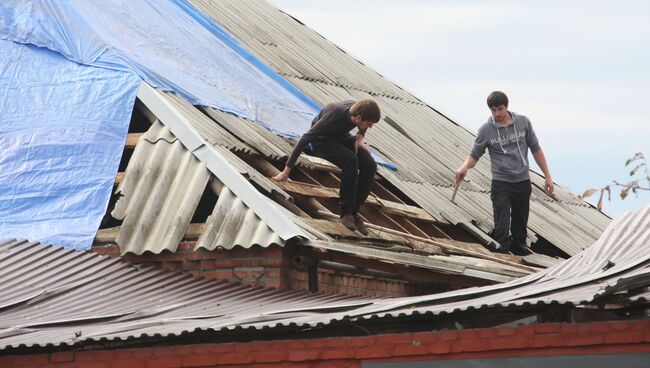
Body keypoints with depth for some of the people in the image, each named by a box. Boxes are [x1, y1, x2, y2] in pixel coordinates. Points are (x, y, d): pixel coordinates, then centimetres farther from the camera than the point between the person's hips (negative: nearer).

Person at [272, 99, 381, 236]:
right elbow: (305, 139, -33)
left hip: (341, 137, 6)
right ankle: (346, 212, -23)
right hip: (322, 140, -6)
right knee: (350, 160, -33)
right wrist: (287, 170, -31)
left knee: (369, 165, -16)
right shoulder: (335, 116, -38)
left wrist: (360, 137, -13)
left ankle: (354, 211, -7)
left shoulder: (359, 109, -21)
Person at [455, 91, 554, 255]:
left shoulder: (523, 122, 1)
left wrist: (547, 176, 7)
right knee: (501, 228, -11)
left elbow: (536, 149, 8)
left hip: (522, 182, 2)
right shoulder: (486, 130, -3)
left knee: (520, 225, 11)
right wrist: (464, 167, -22)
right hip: (500, 183, -2)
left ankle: (519, 251, 23)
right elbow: (474, 155, 2)